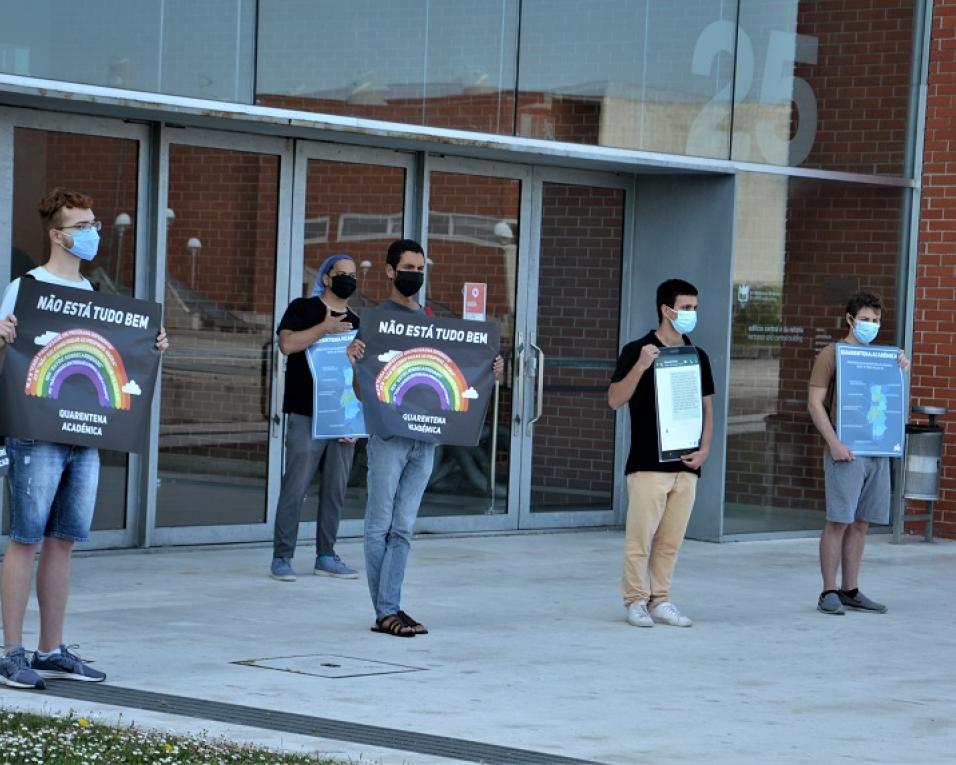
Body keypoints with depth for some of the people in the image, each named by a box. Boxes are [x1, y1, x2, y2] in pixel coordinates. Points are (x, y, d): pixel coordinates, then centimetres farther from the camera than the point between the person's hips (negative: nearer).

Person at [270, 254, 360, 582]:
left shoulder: (355, 323, 16)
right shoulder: (302, 308, 3)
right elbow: (286, 343, -14)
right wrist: (325, 328, -16)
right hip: (306, 417, -5)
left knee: (335, 491, 7)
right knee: (295, 487, -7)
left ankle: (326, 556, 15)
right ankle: (282, 558, -1)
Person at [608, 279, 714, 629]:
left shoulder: (698, 356, 13)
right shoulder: (637, 350, -3)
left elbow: (706, 407, 17)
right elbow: (615, 399, -8)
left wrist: (704, 449, 4)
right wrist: (640, 366, -21)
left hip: (686, 466, 5)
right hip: (648, 464, -5)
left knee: (671, 540, 6)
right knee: (640, 536, -4)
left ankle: (660, 600, 13)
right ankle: (636, 601, 5)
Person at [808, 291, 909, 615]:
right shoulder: (831, 355, -1)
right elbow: (815, 402, -7)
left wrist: (901, 369, 7)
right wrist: (834, 443, -17)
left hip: (877, 451, 6)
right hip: (845, 453, -6)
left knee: (860, 523, 8)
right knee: (839, 522, -7)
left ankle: (850, 591, 13)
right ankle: (829, 592, -3)